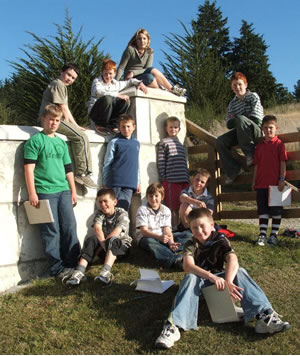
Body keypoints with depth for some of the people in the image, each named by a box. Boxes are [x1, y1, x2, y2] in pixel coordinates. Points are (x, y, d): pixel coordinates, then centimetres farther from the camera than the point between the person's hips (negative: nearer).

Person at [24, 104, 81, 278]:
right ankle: (57, 268, 6)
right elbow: (29, 167, -6)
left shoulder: (62, 143, 16)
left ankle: (72, 264, 12)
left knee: (70, 227, 2)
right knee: (51, 230, -2)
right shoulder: (36, 140, -1)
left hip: (64, 191, 5)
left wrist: (73, 191, 16)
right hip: (45, 192, -5)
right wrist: (32, 193, -12)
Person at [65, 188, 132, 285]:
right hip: (107, 243, 4)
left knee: (112, 241, -37)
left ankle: (106, 271, -61)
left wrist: (104, 242, -30)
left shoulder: (122, 213, -11)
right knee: (91, 240, -25)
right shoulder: (99, 213, -1)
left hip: (122, 244, -4)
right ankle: (80, 271, -42)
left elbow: (117, 232, -26)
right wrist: (104, 244, -36)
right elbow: (97, 229, -21)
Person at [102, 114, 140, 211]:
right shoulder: (114, 142, 1)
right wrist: (105, 183, -1)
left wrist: (137, 182, 19)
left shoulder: (136, 143, 16)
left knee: (125, 208, -1)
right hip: (116, 183, -4)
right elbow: (107, 164, 2)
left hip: (130, 184, 4)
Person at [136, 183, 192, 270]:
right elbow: (144, 230, -16)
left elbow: (167, 230, -5)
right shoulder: (142, 210, -5)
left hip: (163, 238, 4)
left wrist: (171, 243, -26)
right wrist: (159, 237, -33)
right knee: (149, 242, -41)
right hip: (147, 237, -4)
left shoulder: (166, 210, 6)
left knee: (188, 235, -12)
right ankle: (175, 260, -61)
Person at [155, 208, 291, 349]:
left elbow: (233, 260, -25)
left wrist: (228, 281, -45)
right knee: (190, 278, -34)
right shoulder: (191, 244, -9)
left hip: (218, 277, 1)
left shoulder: (220, 240, -7)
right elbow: (188, 266, -29)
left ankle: (264, 315, -40)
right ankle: (173, 327, -51)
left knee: (240, 272, -25)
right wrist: (211, 277, -46)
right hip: (199, 280, -1)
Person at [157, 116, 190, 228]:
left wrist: (187, 178, 16)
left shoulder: (180, 144, 21)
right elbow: (160, 162, -2)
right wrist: (162, 179, -8)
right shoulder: (164, 142, 3)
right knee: (173, 209, -3)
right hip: (170, 180, -6)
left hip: (184, 180, 6)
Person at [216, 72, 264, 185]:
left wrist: (236, 118, -6)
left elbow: (256, 119, -12)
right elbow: (229, 124, 7)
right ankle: (234, 170, -13)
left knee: (240, 119, -35)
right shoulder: (232, 104, 14)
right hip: (240, 133, 6)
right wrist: (236, 120, -13)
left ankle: (250, 153, -25)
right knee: (221, 141, -18)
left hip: (256, 131, -6)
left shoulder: (253, 97, 0)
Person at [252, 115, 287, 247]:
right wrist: (254, 181, 11)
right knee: (262, 209, 6)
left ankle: (274, 235, 12)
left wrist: (282, 179, -11)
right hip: (261, 183, 4)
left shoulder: (279, 144, -2)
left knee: (276, 210, 3)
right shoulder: (259, 146, 11)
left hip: (275, 183, -4)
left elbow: (283, 162, -5)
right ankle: (262, 235, 10)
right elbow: (257, 165, 13)